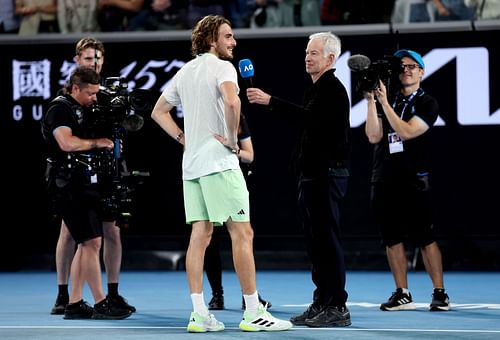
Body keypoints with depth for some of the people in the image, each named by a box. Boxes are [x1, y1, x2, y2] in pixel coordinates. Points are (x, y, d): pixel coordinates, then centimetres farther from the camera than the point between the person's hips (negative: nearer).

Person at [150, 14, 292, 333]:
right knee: (242, 234, -5)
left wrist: (184, 138, 15)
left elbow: (159, 111, 24)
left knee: (200, 236, 5)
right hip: (219, 163, -8)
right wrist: (233, 139, -15)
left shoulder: (184, 72, 16)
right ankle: (253, 312, -5)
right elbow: (231, 101, -28)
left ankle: (199, 314, 1)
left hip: (191, 164, 8)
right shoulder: (222, 67, -8)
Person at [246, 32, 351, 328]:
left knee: (328, 240, -10)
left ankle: (337, 307, -9)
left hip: (328, 175, -10)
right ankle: (321, 305, 13)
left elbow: (308, 116, -27)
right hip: (312, 175, 10)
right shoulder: (317, 89, 21)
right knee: (316, 240, 10)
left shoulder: (333, 89, -10)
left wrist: (270, 101, -32)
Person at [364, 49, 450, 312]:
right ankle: (402, 294, 11)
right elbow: (374, 136, 0)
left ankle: (440, 293, 0)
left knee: (425, 238, -5)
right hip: (384, 181, 4)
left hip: (413, 182, -4)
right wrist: (371, 102, -7)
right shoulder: (385, 100, 10)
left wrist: (384, 102, -16)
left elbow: (406, 132, -13)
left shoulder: (427, 104, 0)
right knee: (392, 239, 5)